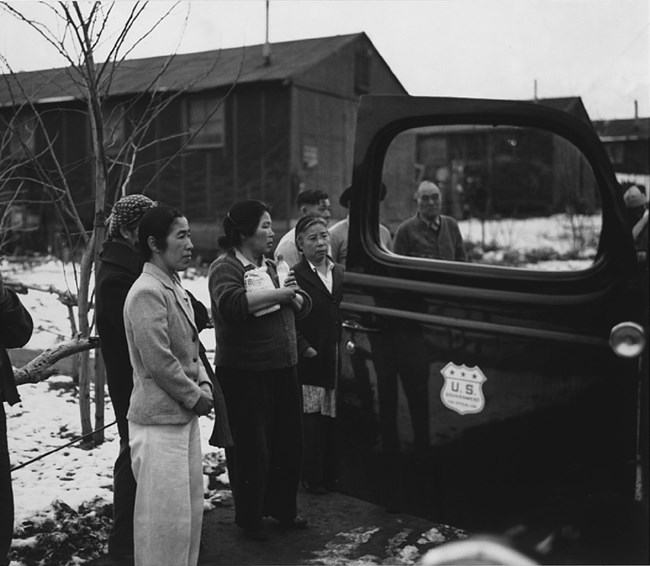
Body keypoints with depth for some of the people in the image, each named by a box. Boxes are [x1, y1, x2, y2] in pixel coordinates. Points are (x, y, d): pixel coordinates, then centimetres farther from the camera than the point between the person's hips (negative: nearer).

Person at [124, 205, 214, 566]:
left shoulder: (175, 289, 13)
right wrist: (195, 397, -12)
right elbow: (159, 362, -22)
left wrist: (204, 386, 2)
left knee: (190, 509, 17)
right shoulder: (147, 292, -18)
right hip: (159, 421, -10)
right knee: (166, 517, -3)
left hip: (184, 416, 10)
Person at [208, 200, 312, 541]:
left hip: (283, 370, 8)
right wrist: (277, 293, -24)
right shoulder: (225, 268, -10)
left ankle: (283, 509, 34)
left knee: (288, 443, 15)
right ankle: (249, 520, 21)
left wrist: (292, 296, -10)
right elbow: (230, 304, -31)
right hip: (244, 375, -8)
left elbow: (304, 306, 13)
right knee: (251, 450, 2)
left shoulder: (270, 266, 15)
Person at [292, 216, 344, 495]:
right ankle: (312, 478, 11)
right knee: (311, 422, 0)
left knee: (334, 419, 7)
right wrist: (305, 348, -12)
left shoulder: (340, 273, 13)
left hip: (338, 360, 5)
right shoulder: (295, 276, -4)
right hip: (310, 361, -4)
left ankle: (332, 474, 19)